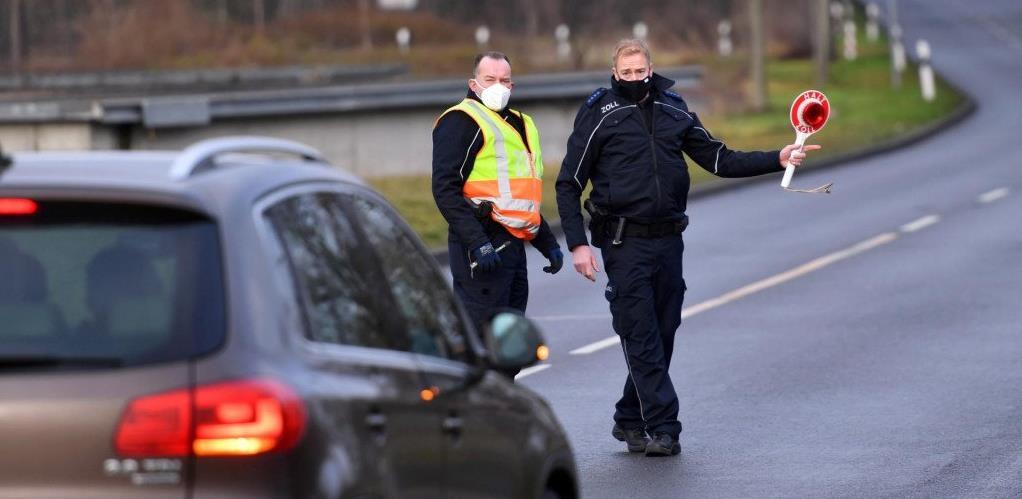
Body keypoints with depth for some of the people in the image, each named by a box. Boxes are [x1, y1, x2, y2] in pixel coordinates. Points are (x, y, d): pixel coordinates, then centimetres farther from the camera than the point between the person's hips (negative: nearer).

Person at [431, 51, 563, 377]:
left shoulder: (519, 125, 24)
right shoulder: (461, 122, -5)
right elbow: (445, 190, -15)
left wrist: (548, 243, 25)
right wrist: (477, 243, -23)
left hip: (514, 246, 9)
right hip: (483, 245, -9)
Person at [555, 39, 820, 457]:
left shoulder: (674, 113, 10)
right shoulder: (600, 116, -3)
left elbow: (720, 161, 15)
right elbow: (568, 184, -2)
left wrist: (778, 159, 4)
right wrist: (577, 245, -11)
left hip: (667, 240, 5)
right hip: (625, 244, -5)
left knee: (662, 335, 8)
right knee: (642, 338, -8)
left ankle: (630, 421, 21)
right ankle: (662, 430, -9)